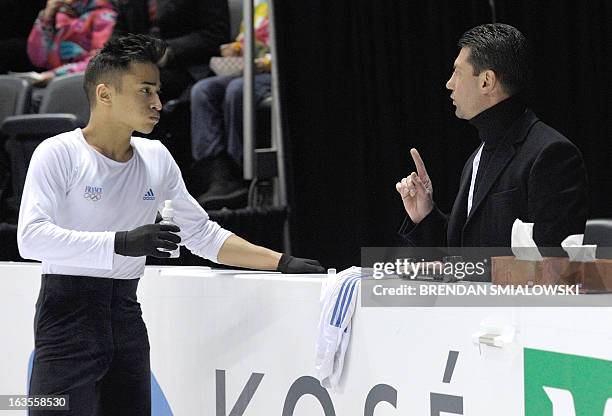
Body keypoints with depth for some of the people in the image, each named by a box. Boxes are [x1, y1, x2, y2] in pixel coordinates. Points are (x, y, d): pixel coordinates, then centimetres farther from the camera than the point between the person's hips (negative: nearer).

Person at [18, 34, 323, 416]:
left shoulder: (157, 159, 11)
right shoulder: (59, 153, -8)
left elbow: (204, 236, 19)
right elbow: (32, 237, -21)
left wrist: (282, 263, 12)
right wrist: (121, 243, -30)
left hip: (127, 315, 6)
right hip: (67, 312, -6)